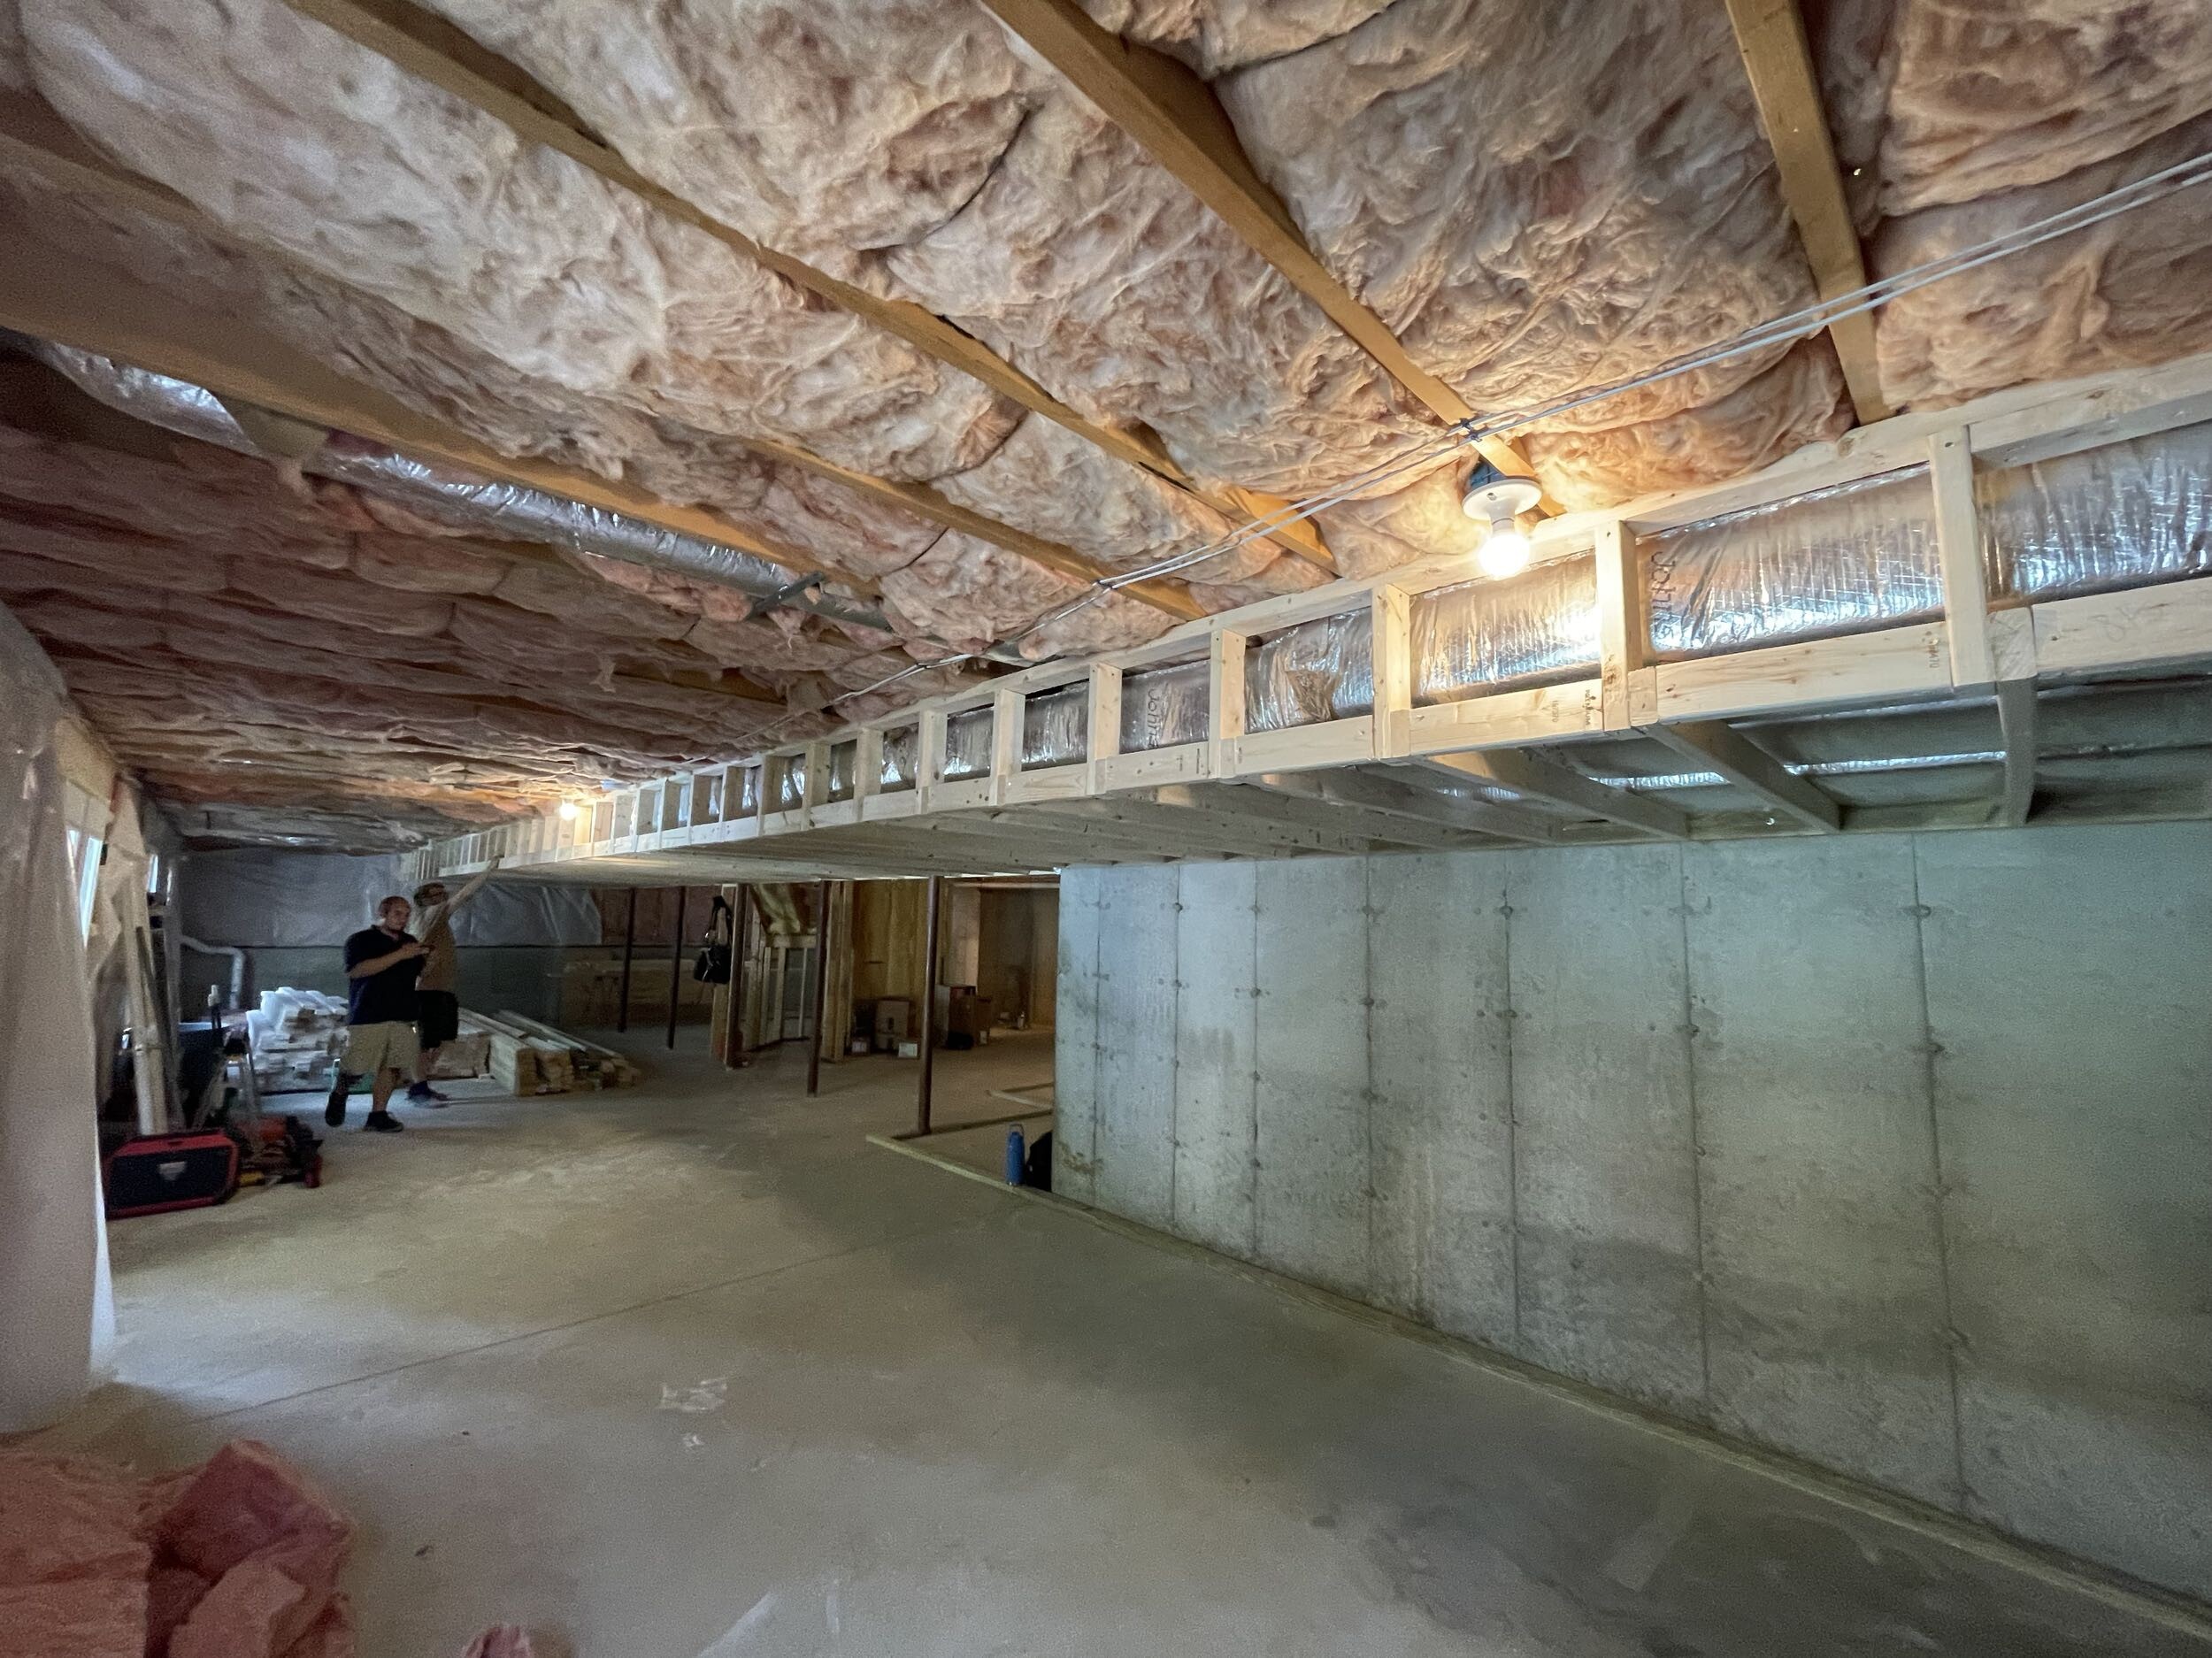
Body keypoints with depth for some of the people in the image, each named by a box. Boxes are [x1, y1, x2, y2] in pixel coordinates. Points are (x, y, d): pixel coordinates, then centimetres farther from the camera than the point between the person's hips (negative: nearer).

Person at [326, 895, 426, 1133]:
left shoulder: (410, 942, 17)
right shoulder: (361, 940, -1)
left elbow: (422, 973, 26)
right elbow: (357, 970, -17)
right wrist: (399, 955, -20)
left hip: (402, 1016, 5)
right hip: (367, 1015, -4)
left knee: (391, 1066, -1)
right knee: (357, 1068, -2)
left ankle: (378, 1116, 7)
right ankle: (338, 1094, 30)